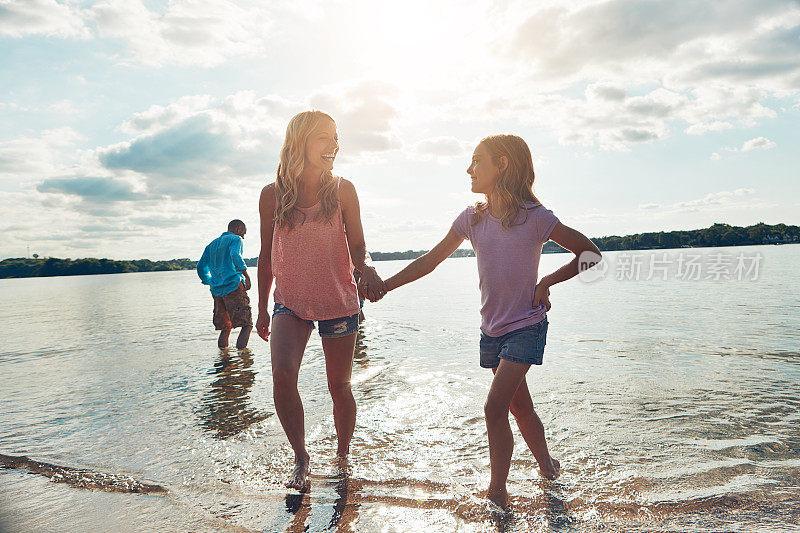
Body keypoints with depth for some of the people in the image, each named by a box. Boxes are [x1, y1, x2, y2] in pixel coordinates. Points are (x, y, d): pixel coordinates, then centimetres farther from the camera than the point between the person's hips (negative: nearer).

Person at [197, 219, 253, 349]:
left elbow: (201, 267, 21)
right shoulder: (236, 239, 3)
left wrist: (210, 282, 33)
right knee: (247, 324, -9)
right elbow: (235, 256, -18)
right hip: (234, 285, -7)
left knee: (225, 326, 13)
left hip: (217, 290, 7)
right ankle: (241, 349, -24)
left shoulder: (212, 244, 23)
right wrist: (247, 276, -23)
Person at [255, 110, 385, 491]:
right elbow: (267, 255, 7)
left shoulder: (342, 190, -4)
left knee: (339, 386, 8)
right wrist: (262, 308, 11)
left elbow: (357, 248, -3)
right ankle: (300, 457, 4)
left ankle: (342, 456, 33)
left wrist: (366, 270, -26)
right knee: (282, 375, -19)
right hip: (290, 302, 1)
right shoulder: (273, 195, -2)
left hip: (338, 302, 0)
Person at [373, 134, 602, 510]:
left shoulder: (534, 217, -12)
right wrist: (383, 285, 3)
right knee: (520, 408, 16)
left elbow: (590, 253, -5)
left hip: (526, 327, -5)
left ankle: (496, 493, 4)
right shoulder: (472, 218, 1)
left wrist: (546, 282, -12)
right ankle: (547, 466, 39)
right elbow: (430, 260, 7)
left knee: (494, 406, -13)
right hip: (492, 329, 5)